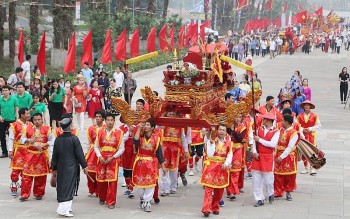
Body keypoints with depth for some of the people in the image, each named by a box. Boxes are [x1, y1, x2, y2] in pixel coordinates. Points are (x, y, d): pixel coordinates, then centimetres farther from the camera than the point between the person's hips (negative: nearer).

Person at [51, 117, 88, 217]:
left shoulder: (58, 139, 3)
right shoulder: (74, 139, -11)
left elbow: (54, 155, 8)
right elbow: (79, 154, -9)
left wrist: (54, 168, 17)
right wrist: (84, 166, 0)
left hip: (61, 167, 5)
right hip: (72, 167, -5)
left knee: (62, 187, 14)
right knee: (69, 187, -3)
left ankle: (62, 207, 24)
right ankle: (64, 209, -10)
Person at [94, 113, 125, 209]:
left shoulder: (119, 133, -1)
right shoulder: (100, 132, 6)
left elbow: (121, 148, -2)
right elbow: (96, 147, 8)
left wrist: (113, 157, -11)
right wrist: (100, 157, -8)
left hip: (113, 160, -2)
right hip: (102, 159, 2)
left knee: (112, 181, -7)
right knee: (101, 180, 8)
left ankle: (111, 202, 0)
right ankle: (102, 198, 30)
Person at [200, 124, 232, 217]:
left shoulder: (228, 141, 5)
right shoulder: (210, 139, -3)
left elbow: (230, 155, 0)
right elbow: (210, 154, -13)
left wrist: (226, 163, -16)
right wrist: (212, 142, -21)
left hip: (222, 167, 3)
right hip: (210, 166, -3)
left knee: (219, 189, 9)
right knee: (208, 188, -13)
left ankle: (215, 208, 23)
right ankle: (206, 209, -19)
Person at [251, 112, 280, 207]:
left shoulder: (276, 132, -5)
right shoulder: (259, 129, 7)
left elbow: (272, 144, -17)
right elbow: (254, 141, 3)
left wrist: (260, 140, -13)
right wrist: (254, 152, -12)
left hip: (268, 157, -4)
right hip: (257, 156, 4)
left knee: (268, 178, 1)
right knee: (256, 178, 0)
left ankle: (271, 194, 31)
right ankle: (260, 199, 8)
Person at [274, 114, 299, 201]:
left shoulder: (294, 133, -14)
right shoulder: (281, 130, 7)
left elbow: (290, 147, -18)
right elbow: (276, 142, 8)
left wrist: (282, 157, -22)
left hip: (288, 157, -5)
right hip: (278, 155, 5)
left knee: (289, 176, 4)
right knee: (278, 175, 6)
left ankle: (288, 192, 17)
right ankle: (278, 192, 16)